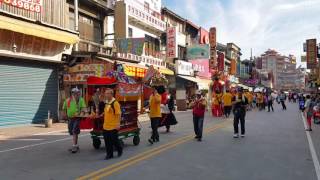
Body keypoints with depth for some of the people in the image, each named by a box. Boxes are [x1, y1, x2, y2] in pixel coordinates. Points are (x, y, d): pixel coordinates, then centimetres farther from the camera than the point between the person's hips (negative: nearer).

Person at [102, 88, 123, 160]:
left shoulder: (115, 103, -15)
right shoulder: (107, 103, 11)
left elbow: (118, 114, -19)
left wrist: (118, 124, -23)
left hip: (113, 126, -7)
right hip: (106, 126, 8)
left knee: (114, 140, 5)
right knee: (107, 142, 10)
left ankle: (119, 150, 29)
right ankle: (109, 154, 21)